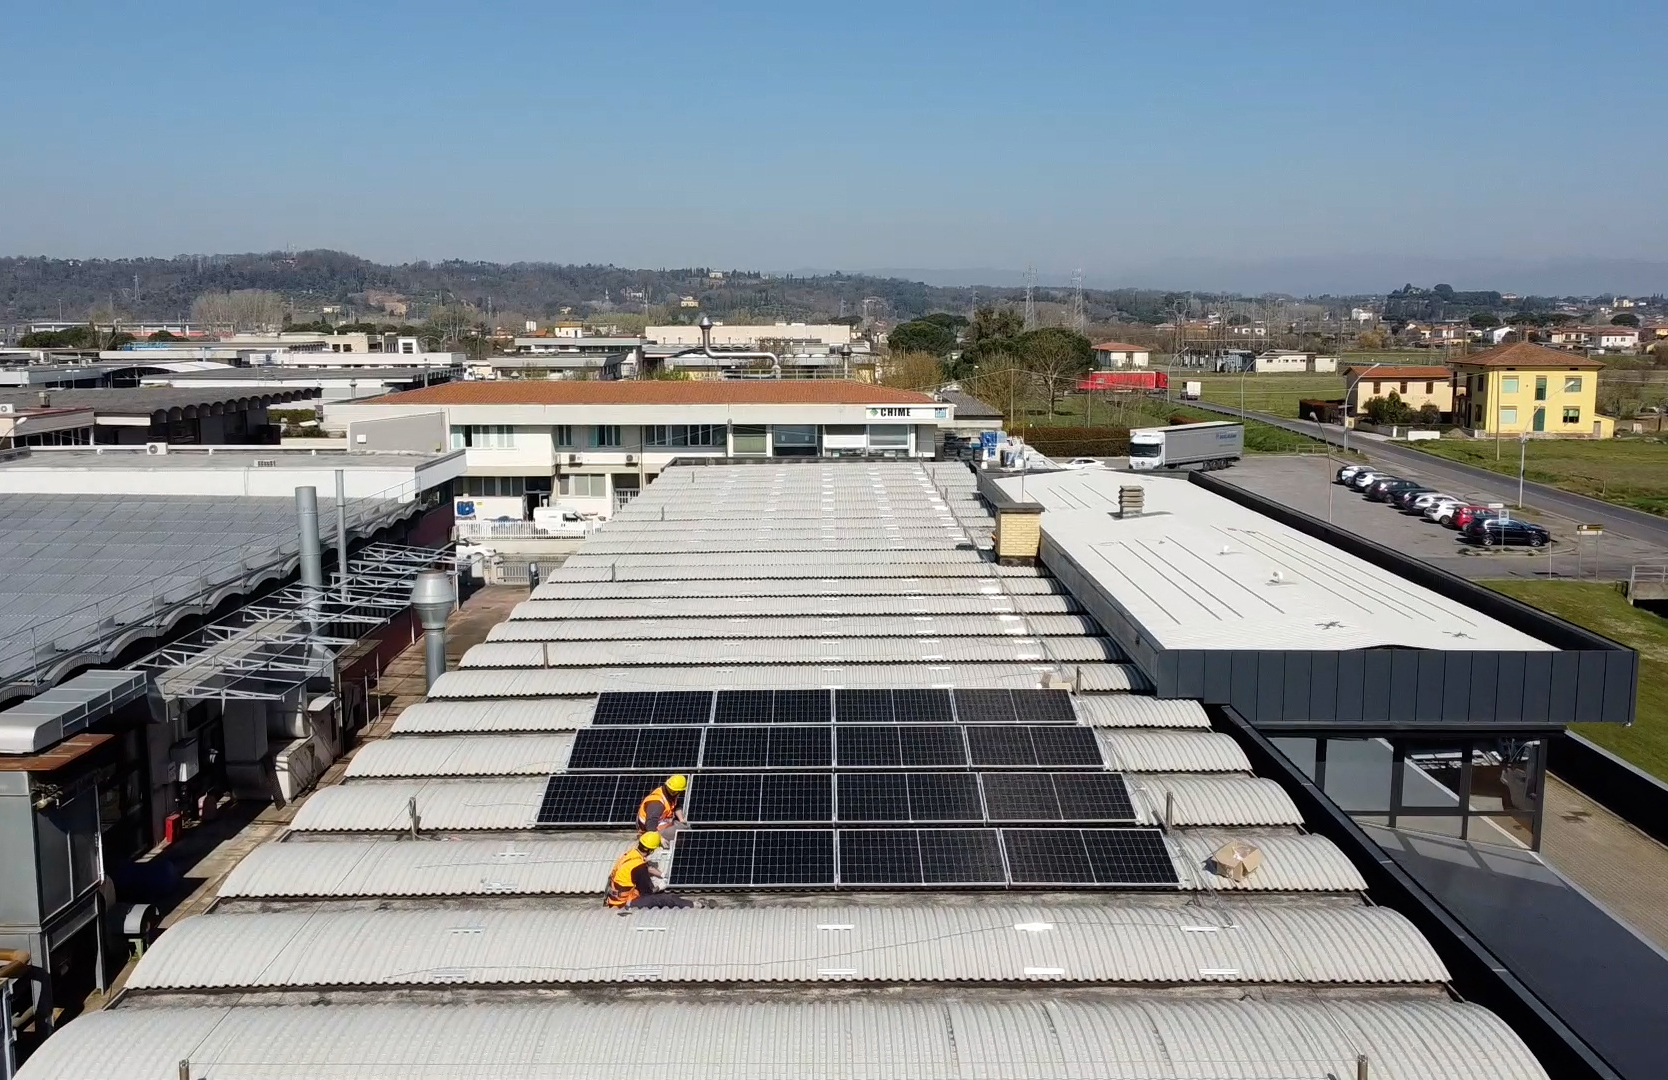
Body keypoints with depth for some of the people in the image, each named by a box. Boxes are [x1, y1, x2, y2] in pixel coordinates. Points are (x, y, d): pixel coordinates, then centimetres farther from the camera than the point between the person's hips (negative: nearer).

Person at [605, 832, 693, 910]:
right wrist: (659, 887, 5)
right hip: (625, 904, -9)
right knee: (664, 899, -12)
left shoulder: (631, 853, -2)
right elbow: (647, 891, -14)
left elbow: (648, 867, 19)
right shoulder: (639, 867, -27)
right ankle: (691, 905, -5)